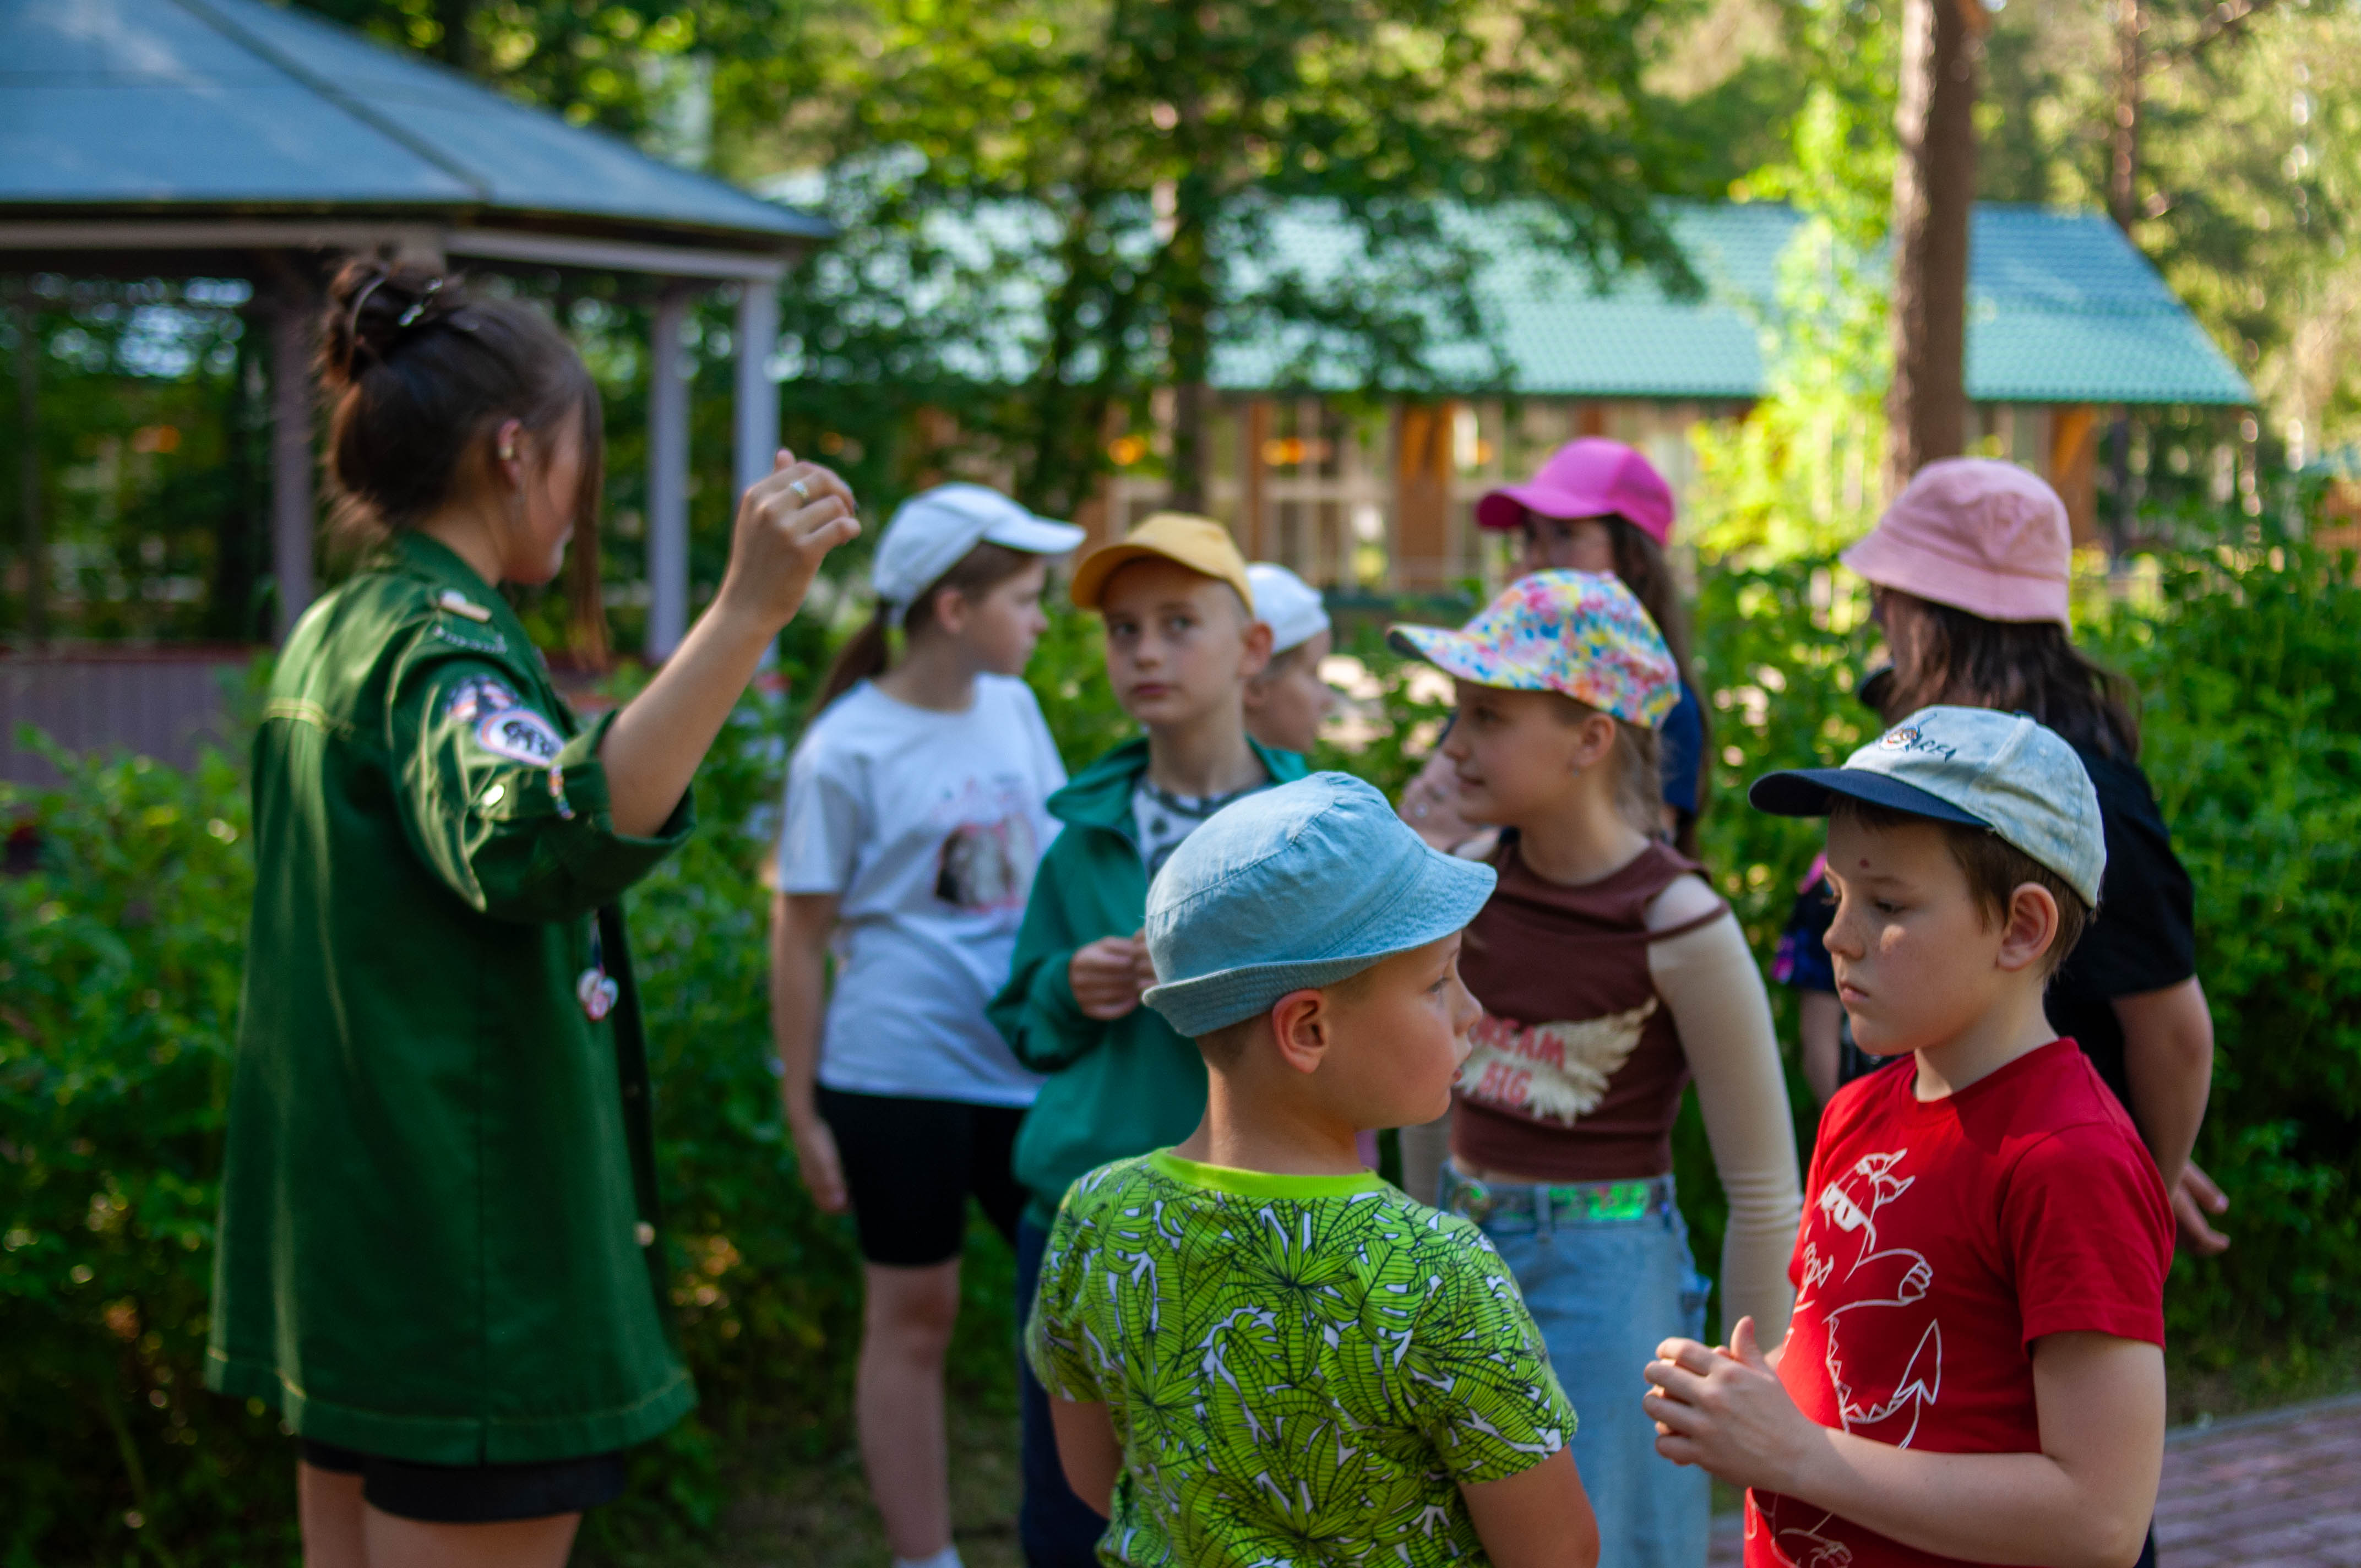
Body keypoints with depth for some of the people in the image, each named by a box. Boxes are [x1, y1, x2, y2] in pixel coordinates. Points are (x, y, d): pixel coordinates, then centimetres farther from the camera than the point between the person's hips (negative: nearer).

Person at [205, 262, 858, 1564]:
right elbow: (541, 847, -39)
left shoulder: (331, 637, 12)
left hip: (337, 1241, 10)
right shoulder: (443, 644, -17)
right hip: (465, 1252, -10)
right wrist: (745, 614, -46)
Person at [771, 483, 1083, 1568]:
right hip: (899, 1071, -5)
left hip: (1028, 1062, 6)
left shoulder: (1012, 711, 7)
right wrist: (803, 1112, -5)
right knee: (913, 1314, 5)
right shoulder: (846, 752, -9)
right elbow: (801, 941, -5)